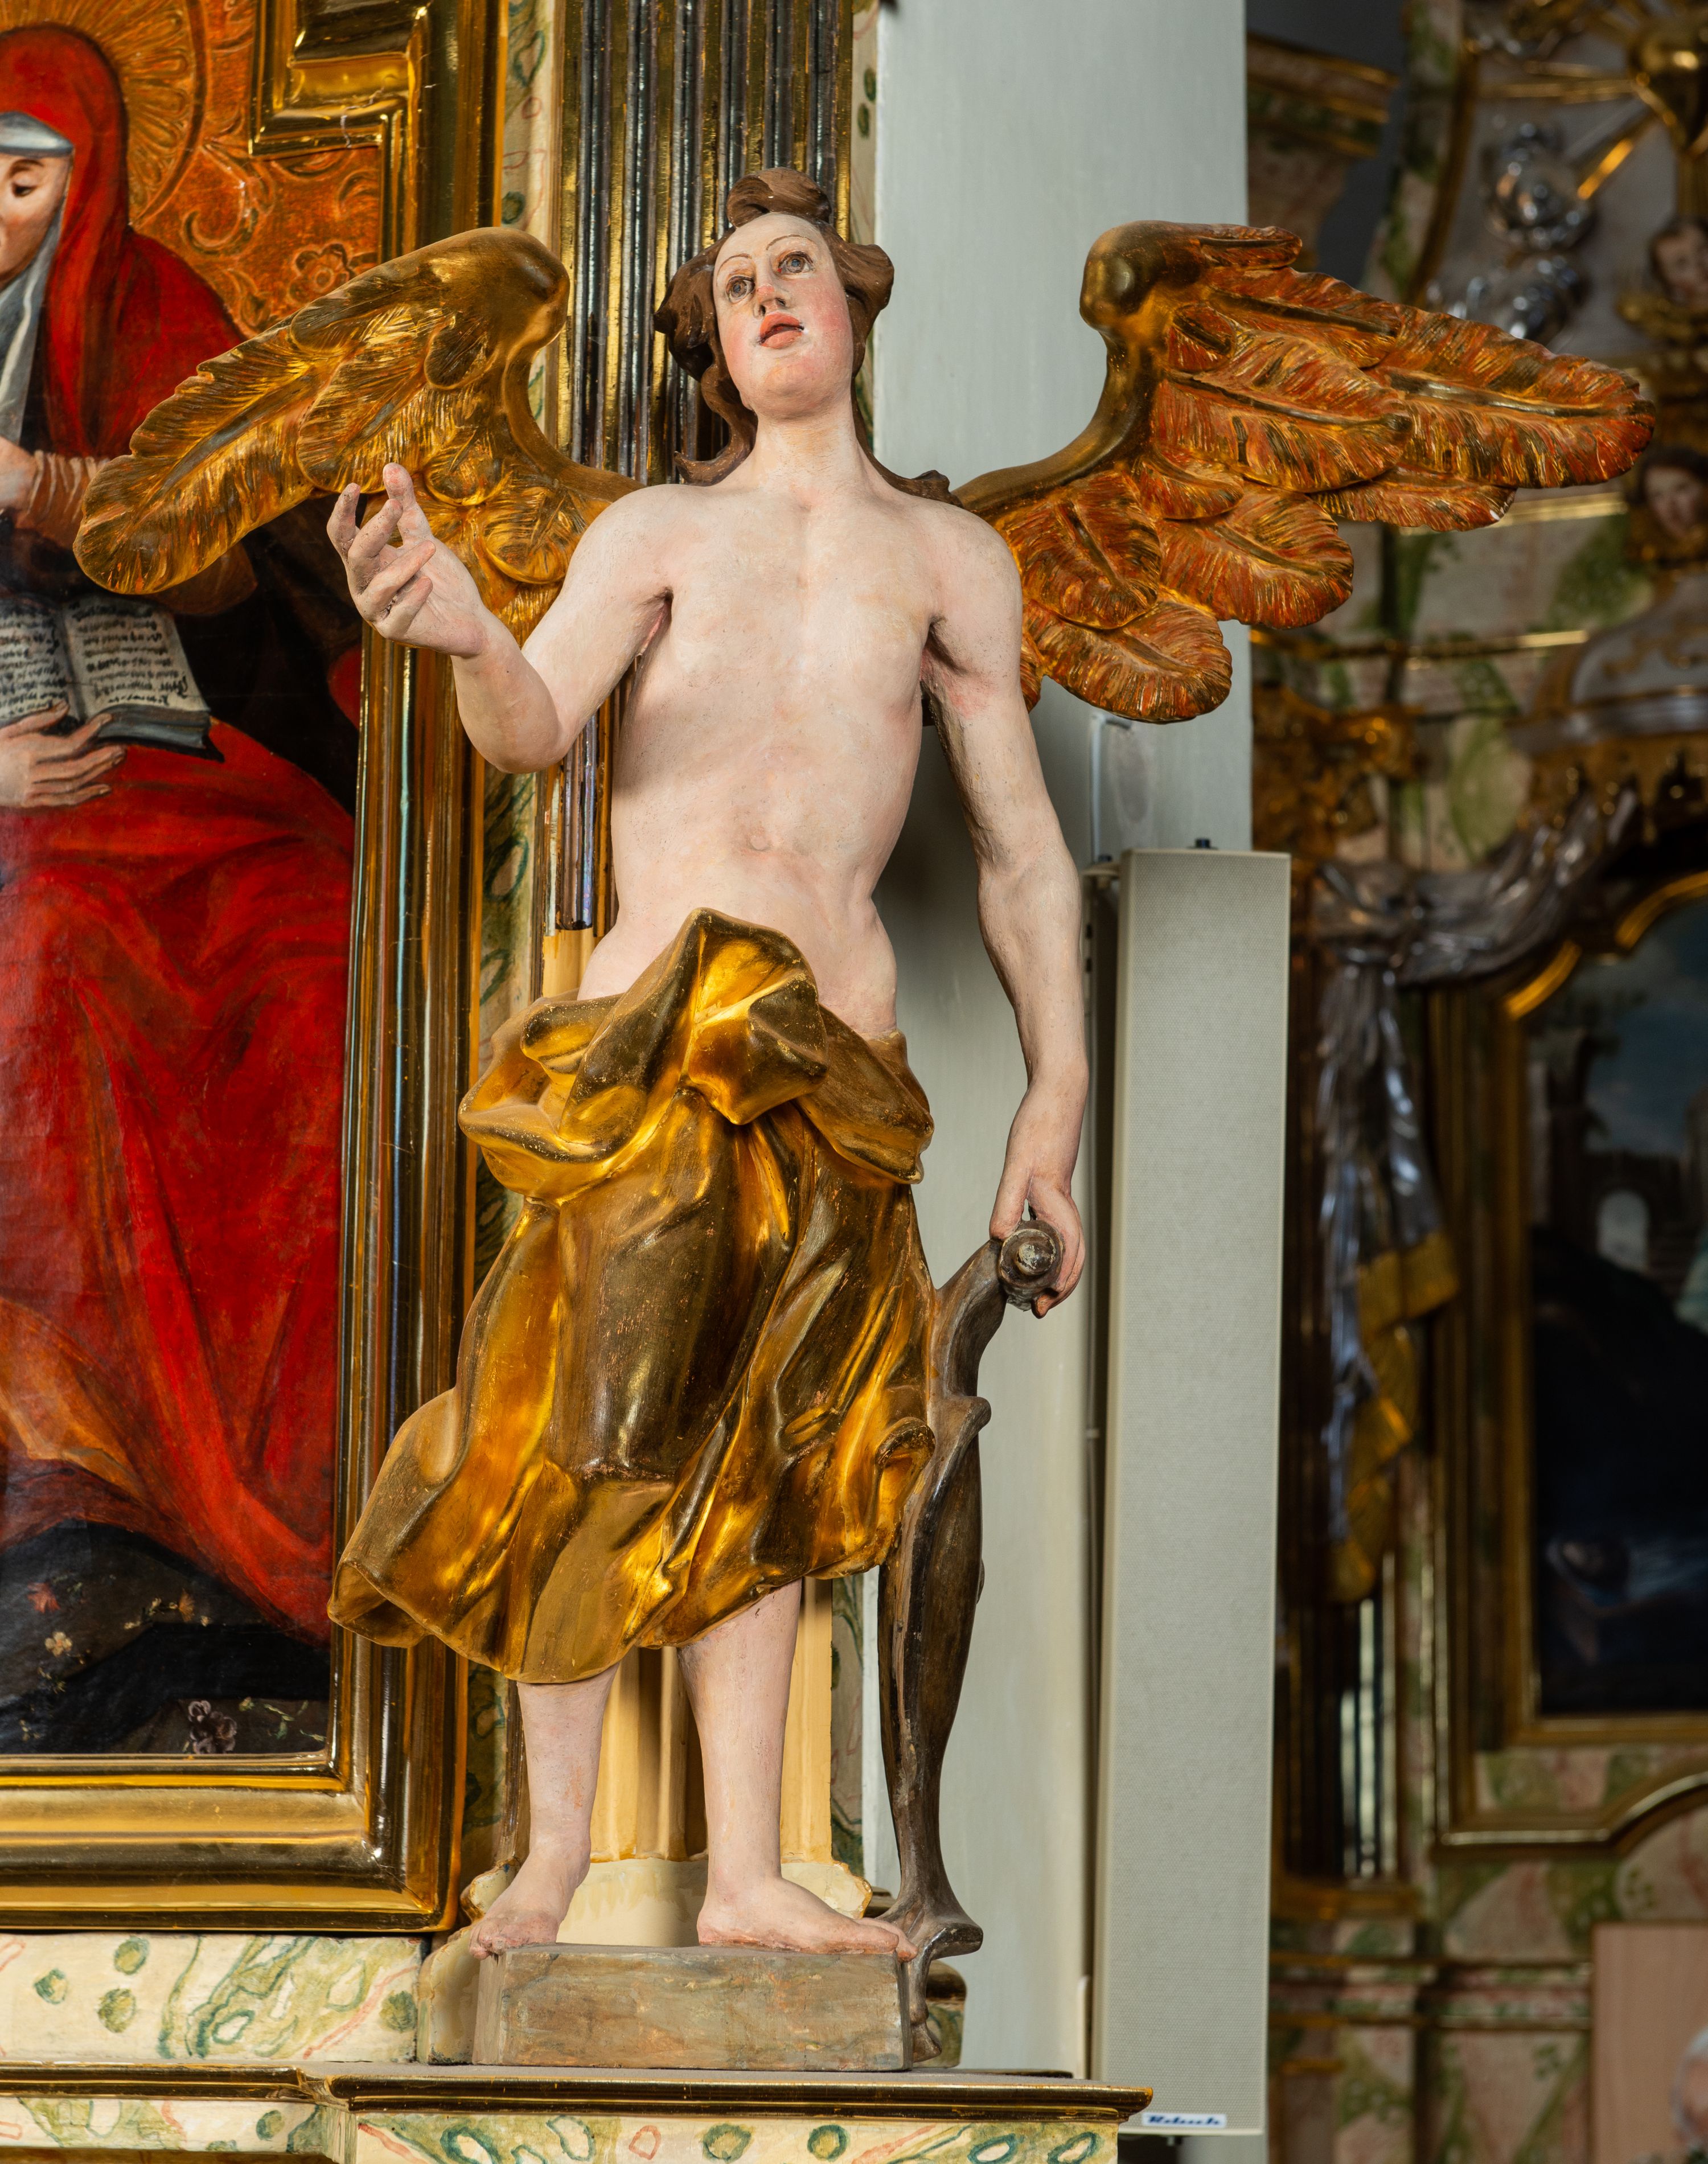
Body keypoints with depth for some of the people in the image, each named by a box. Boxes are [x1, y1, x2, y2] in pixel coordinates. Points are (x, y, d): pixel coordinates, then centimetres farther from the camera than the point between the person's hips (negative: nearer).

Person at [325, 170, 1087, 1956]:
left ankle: (745, 1877, 6)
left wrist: (1055, 1101, 7)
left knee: (764, 1461, 4)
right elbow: (533, 727, -7)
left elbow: (1023, 851, 15)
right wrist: (464, 630, -31)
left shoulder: (951, 557, 16)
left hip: (837, 1046, 2)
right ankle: (552, 1857, -3)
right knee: (588, 1432, -10)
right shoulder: (657, 533, 12)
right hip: (654, 1018, -2)